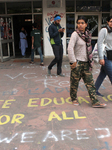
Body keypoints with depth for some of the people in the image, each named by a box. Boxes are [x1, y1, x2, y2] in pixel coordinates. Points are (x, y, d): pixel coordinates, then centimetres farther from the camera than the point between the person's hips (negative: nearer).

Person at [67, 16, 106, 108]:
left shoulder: (87, 34, 9)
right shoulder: (75, 34, -10)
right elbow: (70, 48, -17)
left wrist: (90, 61, 11)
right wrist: (73, 61, -18)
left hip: (86, 62, 6)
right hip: (77, 63, -6)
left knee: (90, 82, 5)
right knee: (75, 82, 7)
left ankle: (95, 102, 9)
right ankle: (74, 99, 27)